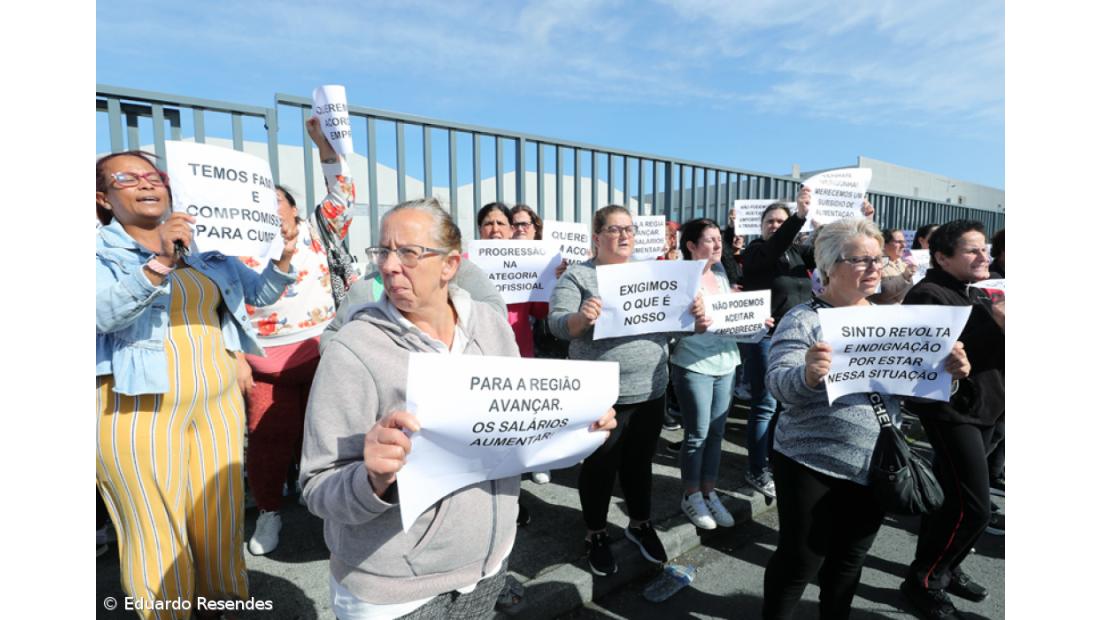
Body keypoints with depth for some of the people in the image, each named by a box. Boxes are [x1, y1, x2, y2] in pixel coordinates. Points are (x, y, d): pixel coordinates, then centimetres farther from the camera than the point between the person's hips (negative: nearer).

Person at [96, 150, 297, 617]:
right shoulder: (102, 250, -2)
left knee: (222, 524, 14)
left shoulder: (204, 248, 11)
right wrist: (159, 261, -32)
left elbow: (261, 293, 8)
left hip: (218, 403, 4)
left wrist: (284, 256, -11)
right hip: (140, 411, -4)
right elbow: (104, 314, -19)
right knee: (158, 537, 6)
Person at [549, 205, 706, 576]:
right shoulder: (578, 276, -5)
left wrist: (695, 314, -12)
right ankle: (596, 535, 32)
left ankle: (640, 524, 41)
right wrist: (582, 317, -35)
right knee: (600, 465, 11)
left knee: (640, 462, 19)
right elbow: (557, 324, -15)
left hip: (650, 390, 4)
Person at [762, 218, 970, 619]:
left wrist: (947, 372, -13)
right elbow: (780, 386, -22)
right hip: (811, 465, -5)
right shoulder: (803, 319, -12)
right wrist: (808, 375, -43)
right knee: (799, 561, 8)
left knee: (850, 559, 22)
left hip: (876, 466, 6)